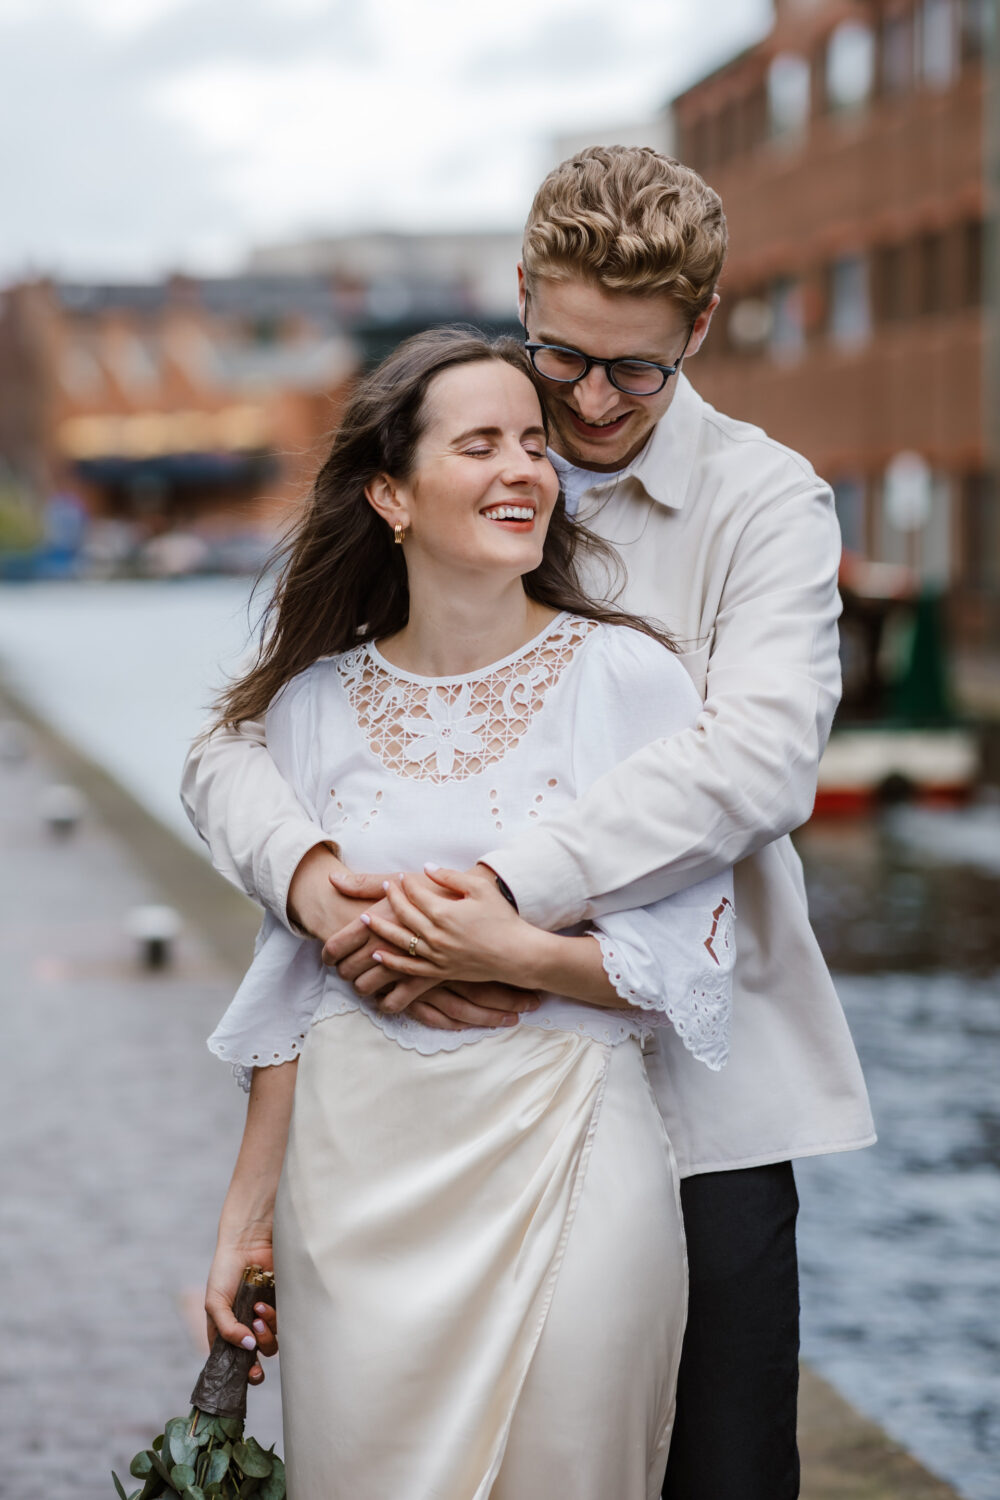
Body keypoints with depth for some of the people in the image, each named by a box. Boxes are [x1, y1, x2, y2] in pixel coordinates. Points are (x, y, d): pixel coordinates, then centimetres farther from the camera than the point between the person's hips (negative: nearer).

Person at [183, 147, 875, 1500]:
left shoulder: (765, 502, 0)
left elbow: (760, 756, -19)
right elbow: (236, 746, 2)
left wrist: (499, 891, -29)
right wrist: (310, 875, -22)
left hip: (700, 1085, -2)